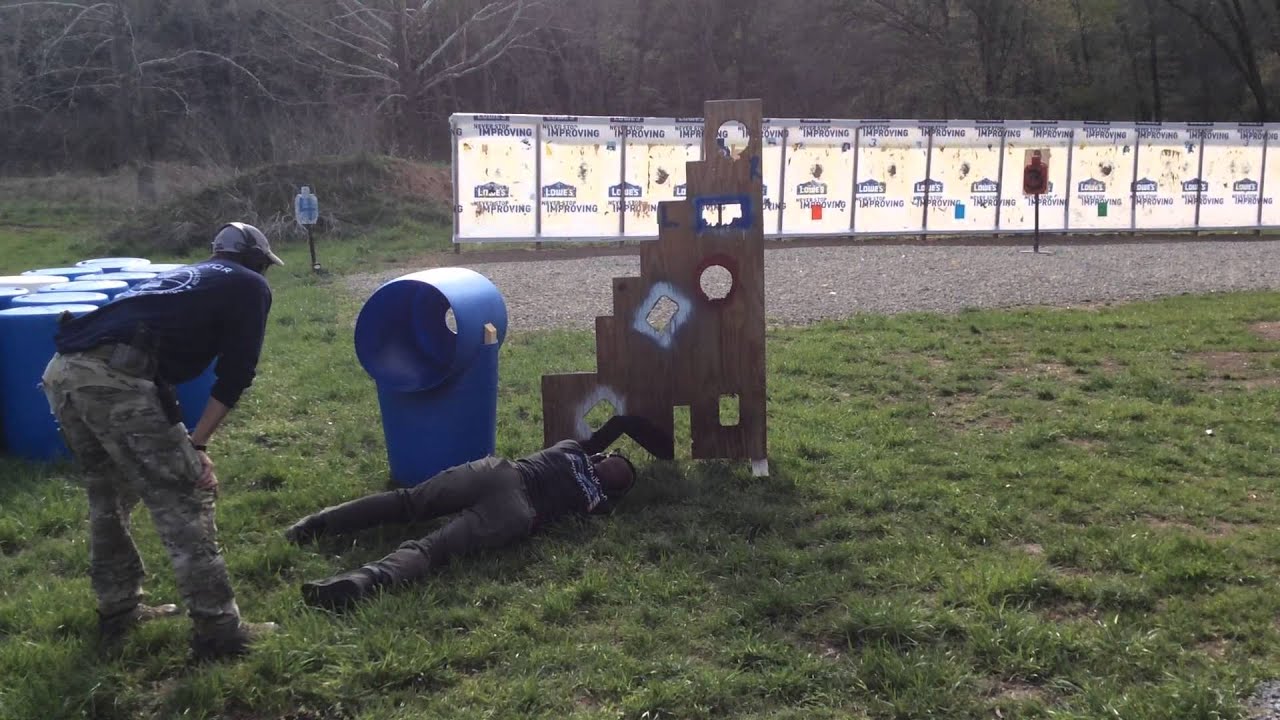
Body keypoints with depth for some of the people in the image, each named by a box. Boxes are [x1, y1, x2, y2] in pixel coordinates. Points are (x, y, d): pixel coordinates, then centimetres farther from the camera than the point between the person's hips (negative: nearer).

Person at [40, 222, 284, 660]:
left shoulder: (183, 275, 36)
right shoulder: (250, 286, 16)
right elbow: (235, 373, 6)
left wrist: (178, 445, 37)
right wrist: (196, 446, 9)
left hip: (61, 371, 8)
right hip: (116, 377, -8)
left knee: (108, 498, 25)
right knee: (185, 503, 3)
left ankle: (118, 613, 37)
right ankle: (218, 632, 10)